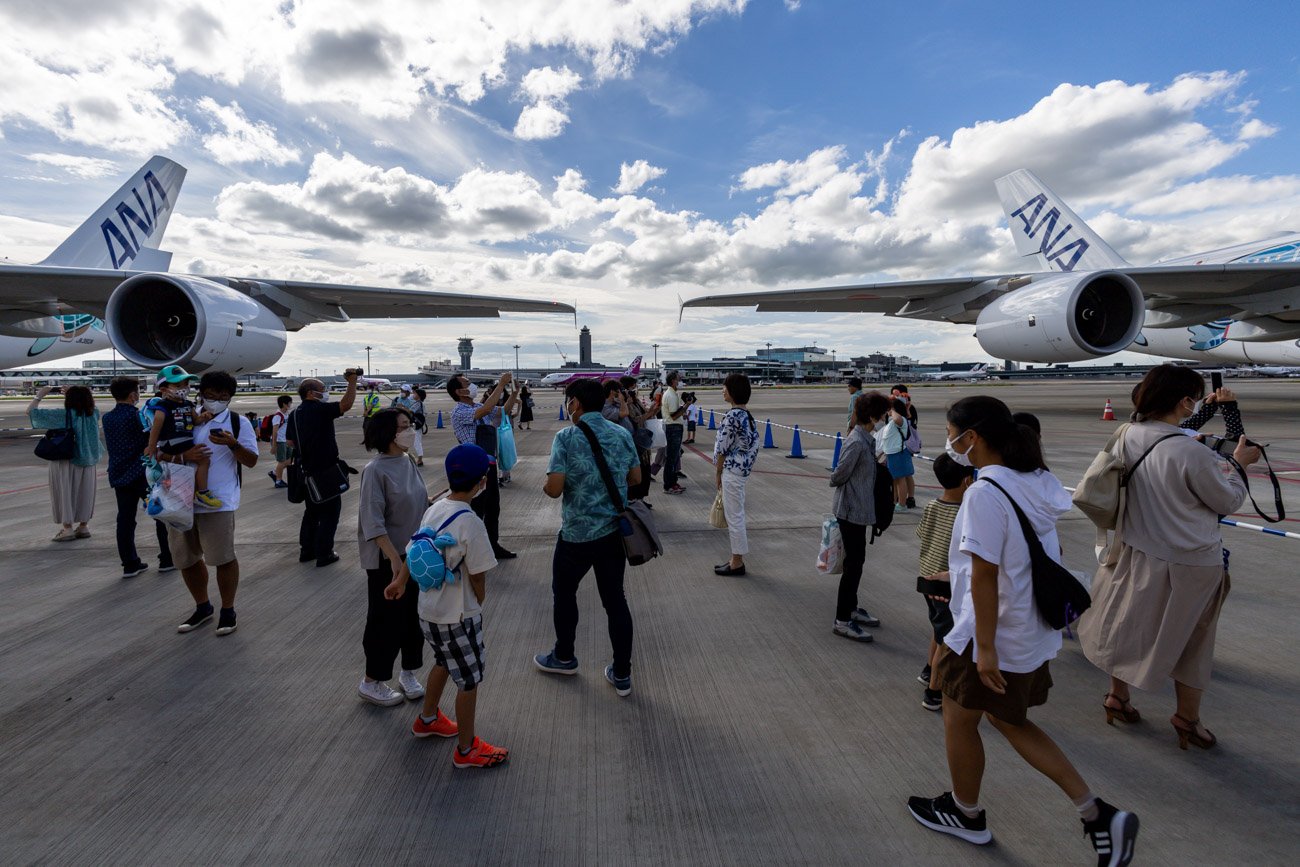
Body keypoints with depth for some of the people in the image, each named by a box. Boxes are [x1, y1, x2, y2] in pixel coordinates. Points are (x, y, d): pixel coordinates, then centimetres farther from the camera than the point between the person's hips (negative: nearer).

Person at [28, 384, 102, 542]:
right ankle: (83, 526, 18)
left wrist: (40, 395, -1)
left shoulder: (63, 416, -17)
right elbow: (88, 403, 22)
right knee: (83, 492, 12)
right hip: (86, 461, 5)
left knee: (64, 493, 5)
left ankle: (67, 528, 7)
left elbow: (31, 411, -12)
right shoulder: (93, 414, -3)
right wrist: (79, 393, 11)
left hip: (65, 461, -5)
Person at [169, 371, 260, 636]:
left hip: (218, 502, -4)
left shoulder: (238, 422, 1)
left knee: (223, 557, -4)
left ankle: (227, 610, 15)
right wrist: (183, 456, -13)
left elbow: (251, 461, -3)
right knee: (186, 558, 13)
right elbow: (160, 454, 8)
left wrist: (232, 443, -20)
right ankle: (202, 607, 32)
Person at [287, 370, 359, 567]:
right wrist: (352, 382, -23)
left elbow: (290, 442, 14)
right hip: (326, 470, -8)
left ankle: (306, 550, 24)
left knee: (312, 510, 20)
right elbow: (346, 404, -28)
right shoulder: (319, 409, -16)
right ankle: (324, 554, 3)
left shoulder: (294, 414, 8)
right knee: (330, 511, 1)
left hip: (306, 470, 8)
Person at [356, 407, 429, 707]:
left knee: (413, 615, 16)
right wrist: (394, 558, -25)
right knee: (386, 619, 6)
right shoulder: (375, 471, -18)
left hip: (414, 554, 7)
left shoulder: (407, 462, 2)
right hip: (386, 559, -7)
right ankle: (371, 682, 25)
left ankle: (409, 672, 33)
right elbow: (373, 522, -21)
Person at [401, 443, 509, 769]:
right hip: (458, 616, -8)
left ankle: (427, 720, 49)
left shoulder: (433, 510, -3)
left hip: (428, 610, 8)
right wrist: (478, 604, 2)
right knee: (469, 680, 9)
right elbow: (478, 577, -18)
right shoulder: (470, 523, -26)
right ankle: (466, 749, 24)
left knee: (444, 663, 29)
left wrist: (400, 581, 29)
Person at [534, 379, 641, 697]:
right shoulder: (622, 434, 0)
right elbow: (635, 478, 8)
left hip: (577, 533, -4)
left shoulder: (566, 437, -14)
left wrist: (545, 485, 3)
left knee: (564, 592, 20)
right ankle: (622, 675, 20)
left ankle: (564, 657, 38)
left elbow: (554, 488, -19)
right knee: (615, 599, 12)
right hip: (615, 530, 4)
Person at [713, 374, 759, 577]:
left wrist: (718, 473, -5)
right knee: (736, 515, 16)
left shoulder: (732, 416, -19)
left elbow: (723, 448, -16)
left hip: (731, 470, -10)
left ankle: (737, 563, 10)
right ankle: (737, 559, 25)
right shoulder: (746, 414, 9)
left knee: (734, 516, 0)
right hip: (742, 469, 10)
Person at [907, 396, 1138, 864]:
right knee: (1010, 721, 24)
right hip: (1034, 632, 9)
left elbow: (985, 576, -25)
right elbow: (1050, 555, 12)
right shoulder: (1037, 481, 2)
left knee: (959, 720, 15)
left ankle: (966, 814, 36)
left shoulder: (985, 494, -25)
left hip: (994, 638, -9)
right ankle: (1097, 814, 22)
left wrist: (984, 646, -19)